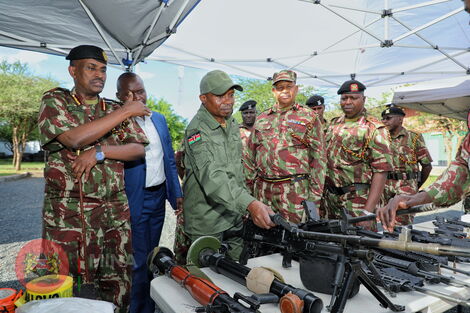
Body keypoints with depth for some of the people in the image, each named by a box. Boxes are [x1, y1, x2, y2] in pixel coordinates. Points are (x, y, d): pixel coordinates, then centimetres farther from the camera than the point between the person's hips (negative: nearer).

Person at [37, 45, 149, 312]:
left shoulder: (115, 109, 12)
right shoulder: (54, 101, 2)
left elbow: (139, 149, 3)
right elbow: (75, 138, -17)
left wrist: (99, 152, -13)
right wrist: (125, 112, -13)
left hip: (115, 212, 3)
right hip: (67, 214, -3)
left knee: (119, 283, 9)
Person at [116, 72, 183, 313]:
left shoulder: (159, 119, 9)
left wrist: (176, 193, 11)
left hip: (158, 197, 6)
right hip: (134, 202, -6)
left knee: (151, 258, 19)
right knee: (139, 263, 2)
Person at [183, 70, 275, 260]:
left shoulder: (233, 123, 7)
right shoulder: (197, 130, -19)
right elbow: (211, 176, -32)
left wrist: (245, 204, 14)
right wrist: (250, 204, -43)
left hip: (234, 215, 7)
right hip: (206, 221, -7)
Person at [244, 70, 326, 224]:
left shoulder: (309, 117, 4)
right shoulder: (261, 119, 14)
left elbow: (318, 159, 0)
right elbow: (250, 157, 16)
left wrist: (315, 196, -5)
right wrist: (249, 187, 11)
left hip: (296, 192, -3)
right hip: (262, 191, 4)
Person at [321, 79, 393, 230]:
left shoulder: (374, 129, -7)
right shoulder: (333, 124, 12)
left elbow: (381, 171, -13)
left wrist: (368, 211, -20)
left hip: (357, 199, -6)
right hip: (328, 197, 6)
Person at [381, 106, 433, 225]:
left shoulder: (414, 138, 0)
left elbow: (427, 166, 3)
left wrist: (416, 186, 9)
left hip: (406, 185, -4)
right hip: (385, 187, 4)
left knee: (402, 224, -8)